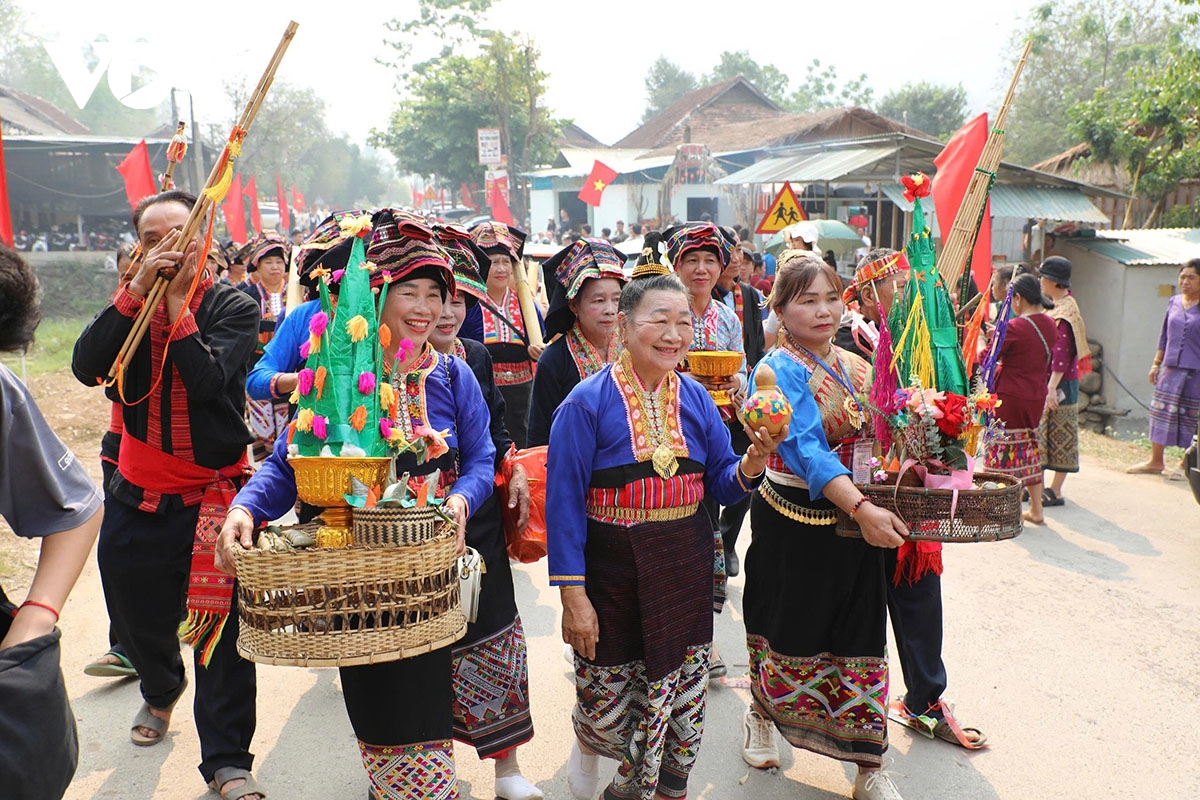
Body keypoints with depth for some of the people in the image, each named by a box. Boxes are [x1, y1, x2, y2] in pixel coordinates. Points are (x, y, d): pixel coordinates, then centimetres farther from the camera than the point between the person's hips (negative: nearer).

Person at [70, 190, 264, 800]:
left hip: (214, 493, -4)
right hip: (138, 497, 4)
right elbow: (87, 368, -14)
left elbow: (207, 380, -22)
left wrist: (176, 300, -19)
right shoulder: (129, 304, 4)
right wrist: (138, 289, -19)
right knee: (138, 618, 20)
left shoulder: (232, 307, -5)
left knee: (221, 630, -3)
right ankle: (161, 690, 51)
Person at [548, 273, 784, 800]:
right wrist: (572, 596, -13)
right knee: (606, 710, 11)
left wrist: (751, 463, -16)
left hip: (685, 573, 4)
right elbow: (564, 503, -11)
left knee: (684, 705, 13)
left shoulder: (695, 399, 2)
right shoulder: (587, 402, -12)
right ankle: (587, 745, 46)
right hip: (614, 573, -3)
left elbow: (722, 484, 6)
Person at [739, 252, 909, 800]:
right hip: (795, 521, -5)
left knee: (860, 637, 8)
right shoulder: (780, 370, -13)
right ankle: (761, 716, 42)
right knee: (788, 630, 12)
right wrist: (861, 507, -35)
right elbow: (805, 447, -25)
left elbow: (878, 436, 15)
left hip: (856, 521, 5)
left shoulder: (855, 367, 9)